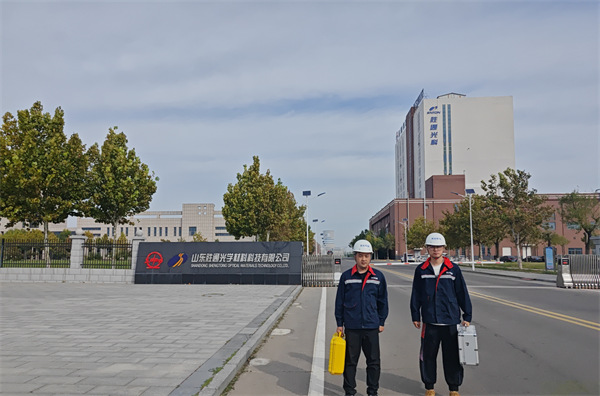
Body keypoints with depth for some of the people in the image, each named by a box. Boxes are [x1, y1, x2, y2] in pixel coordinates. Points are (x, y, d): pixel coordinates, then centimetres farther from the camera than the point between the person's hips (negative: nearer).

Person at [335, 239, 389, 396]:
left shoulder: (378, 277, 2)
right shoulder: (346, 276, 0)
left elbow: (382, 301, 9)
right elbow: (339, 301, 4)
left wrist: (381, 322, 8)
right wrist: (339, 323, 3)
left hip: (371, 326, 1)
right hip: (351, 326, -1)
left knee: (374, 361, 8)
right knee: (350, 361, 9)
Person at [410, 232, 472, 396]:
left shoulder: (453, 269, 1)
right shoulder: (421, 270, 3)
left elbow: (462, 293, 5)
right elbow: (416, 295, 8)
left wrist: (467, 316, 5)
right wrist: (415, 316, 8)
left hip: (451, 321, 0)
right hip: (429, 322, 1)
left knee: (452, 356, 7)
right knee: (428, 355, 7)